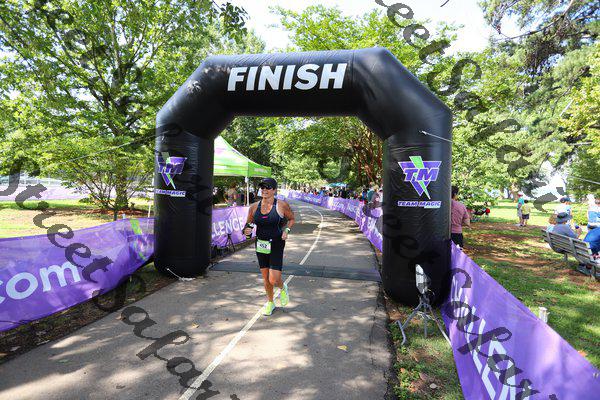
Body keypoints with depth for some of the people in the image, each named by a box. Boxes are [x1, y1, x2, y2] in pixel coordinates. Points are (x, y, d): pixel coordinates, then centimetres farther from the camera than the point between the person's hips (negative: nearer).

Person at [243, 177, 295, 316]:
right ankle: (270, 302, 38)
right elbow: (248, 223, 12)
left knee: (273, 280, -9)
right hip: (260, 245, 4)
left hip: (276, 245, -4)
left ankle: (283, 288, 28)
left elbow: (291, 219, 7)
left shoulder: (282, 205, -9)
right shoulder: (254, 207, 0)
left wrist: (287, 230, -11)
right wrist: (247, 230, -10)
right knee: (265, 278, 14)